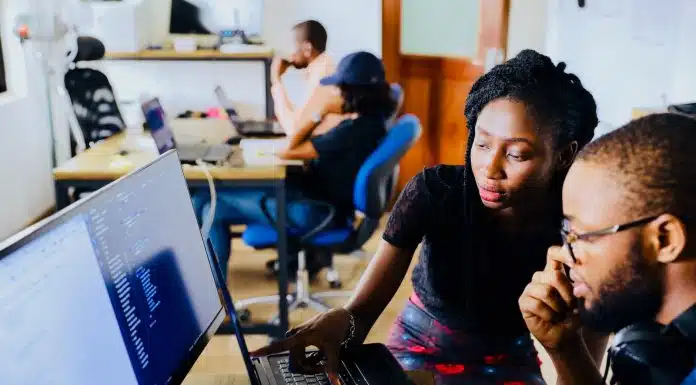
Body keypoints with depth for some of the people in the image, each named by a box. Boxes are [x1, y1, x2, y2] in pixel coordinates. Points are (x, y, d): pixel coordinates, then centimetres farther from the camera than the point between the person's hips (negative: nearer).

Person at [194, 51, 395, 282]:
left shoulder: (354, 130, -26)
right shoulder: (370, 120, 3)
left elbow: (286, 150, -19)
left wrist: (319, 114, -10)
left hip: (315, 210, -10)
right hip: (322, 196, 10)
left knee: (209, 203, -5)